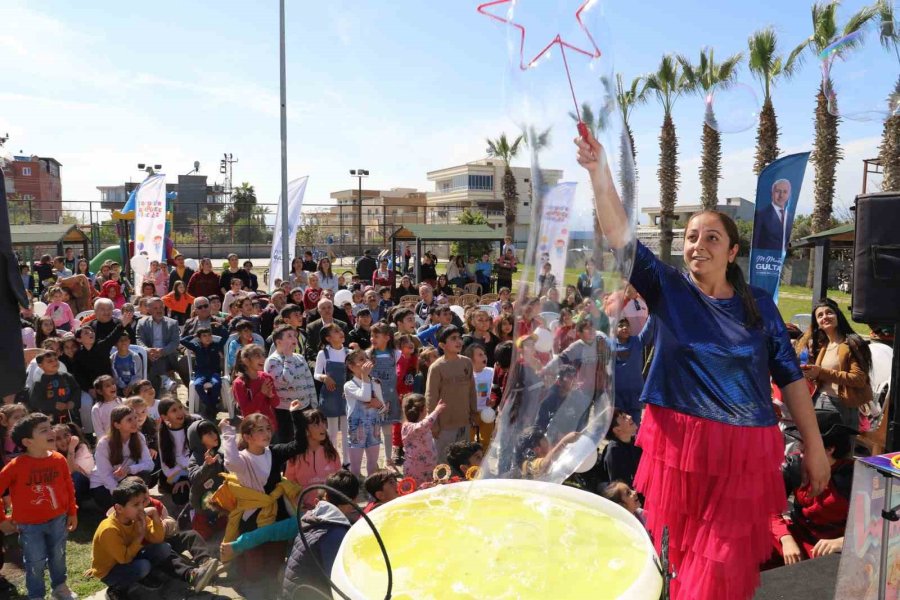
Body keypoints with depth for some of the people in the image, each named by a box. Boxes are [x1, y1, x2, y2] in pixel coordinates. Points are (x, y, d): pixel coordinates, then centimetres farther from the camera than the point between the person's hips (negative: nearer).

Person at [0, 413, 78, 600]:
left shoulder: (59, 459, -8)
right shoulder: (16, 466, -19)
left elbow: (68, 487, 4)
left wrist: (72, 512, 8)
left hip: (57, 520, 3)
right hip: (29, 525, -3)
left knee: (58, 557, 18)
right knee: (36, 563, 9)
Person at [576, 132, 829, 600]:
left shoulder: (758, 305, 3)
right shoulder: (667, 290, -1)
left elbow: (790, 378, 6)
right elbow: (620, 236, -14)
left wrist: (814, 446, 4)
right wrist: (599, 173, -26)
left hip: (744, 452, 1)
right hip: (678, 444, 0)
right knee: (675, 559, 13)